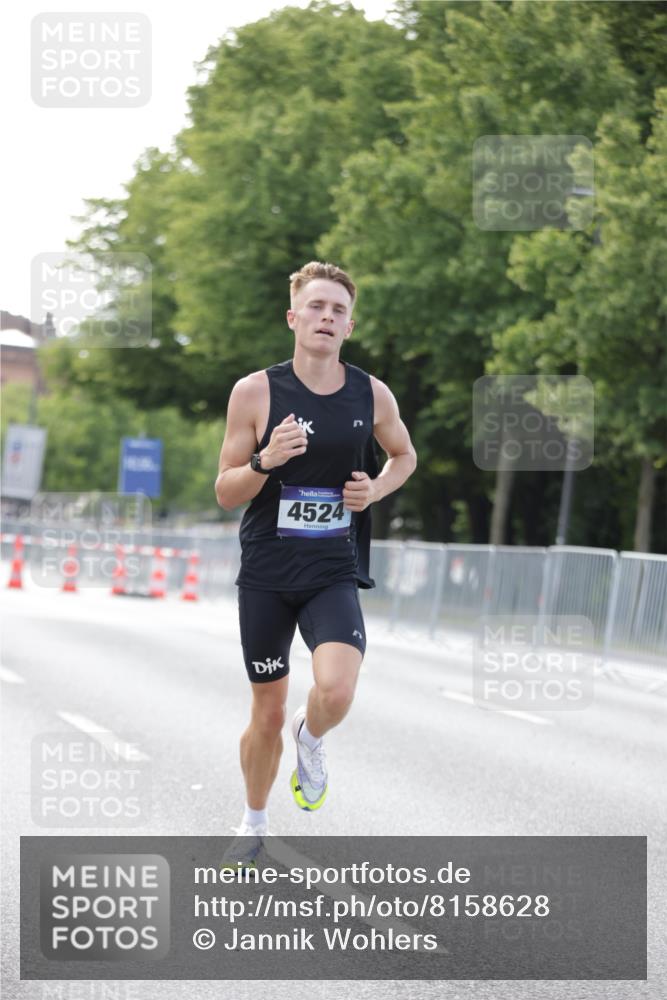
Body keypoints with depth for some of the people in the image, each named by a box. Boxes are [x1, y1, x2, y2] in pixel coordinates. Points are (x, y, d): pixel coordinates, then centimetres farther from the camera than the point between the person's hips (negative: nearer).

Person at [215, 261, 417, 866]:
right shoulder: (255, 392, -7)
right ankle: (255, 823, 34)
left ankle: (311, 739, 12)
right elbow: (225, 493, -2)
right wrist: (266, 460, -23)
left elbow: (404, 455, 20)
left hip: (335, 574, 0)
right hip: (266, 575, 0)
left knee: (335, 691, -25)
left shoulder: (372, 395, -1)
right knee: (268, 713, 9)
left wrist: (375, 490, -2)